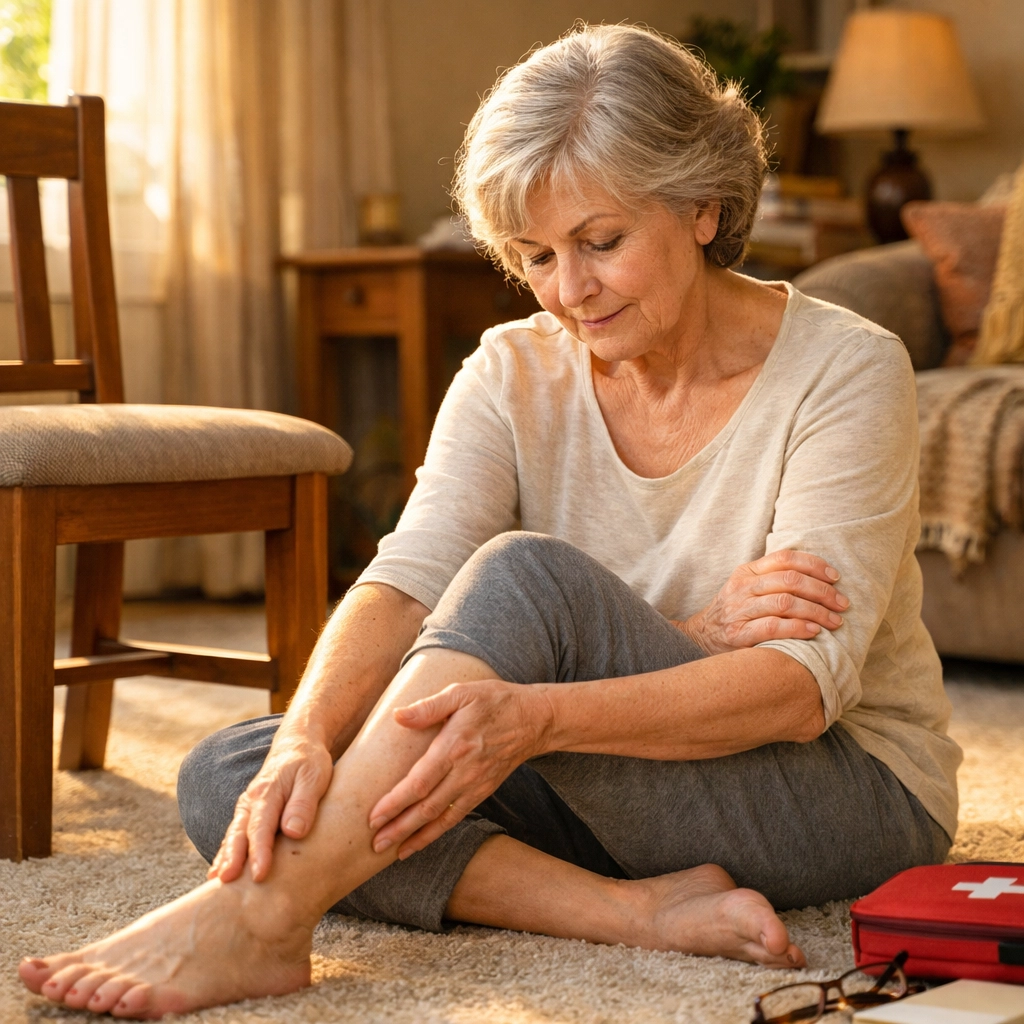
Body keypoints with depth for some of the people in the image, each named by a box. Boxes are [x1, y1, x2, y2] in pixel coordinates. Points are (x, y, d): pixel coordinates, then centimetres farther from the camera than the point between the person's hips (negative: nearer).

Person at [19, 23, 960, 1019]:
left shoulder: (844, 369, -14)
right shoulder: (514, 373, -1)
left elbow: (807, 685, -24)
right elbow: (409, 577, -16)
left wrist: (534, 716, -39)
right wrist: (306, 739, -38)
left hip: (854, 791, -5)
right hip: (607, 782, 6)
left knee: (525, 574, -32)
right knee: (224, 778, -16)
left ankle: (260, 914, -35)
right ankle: (641, 912, -27)